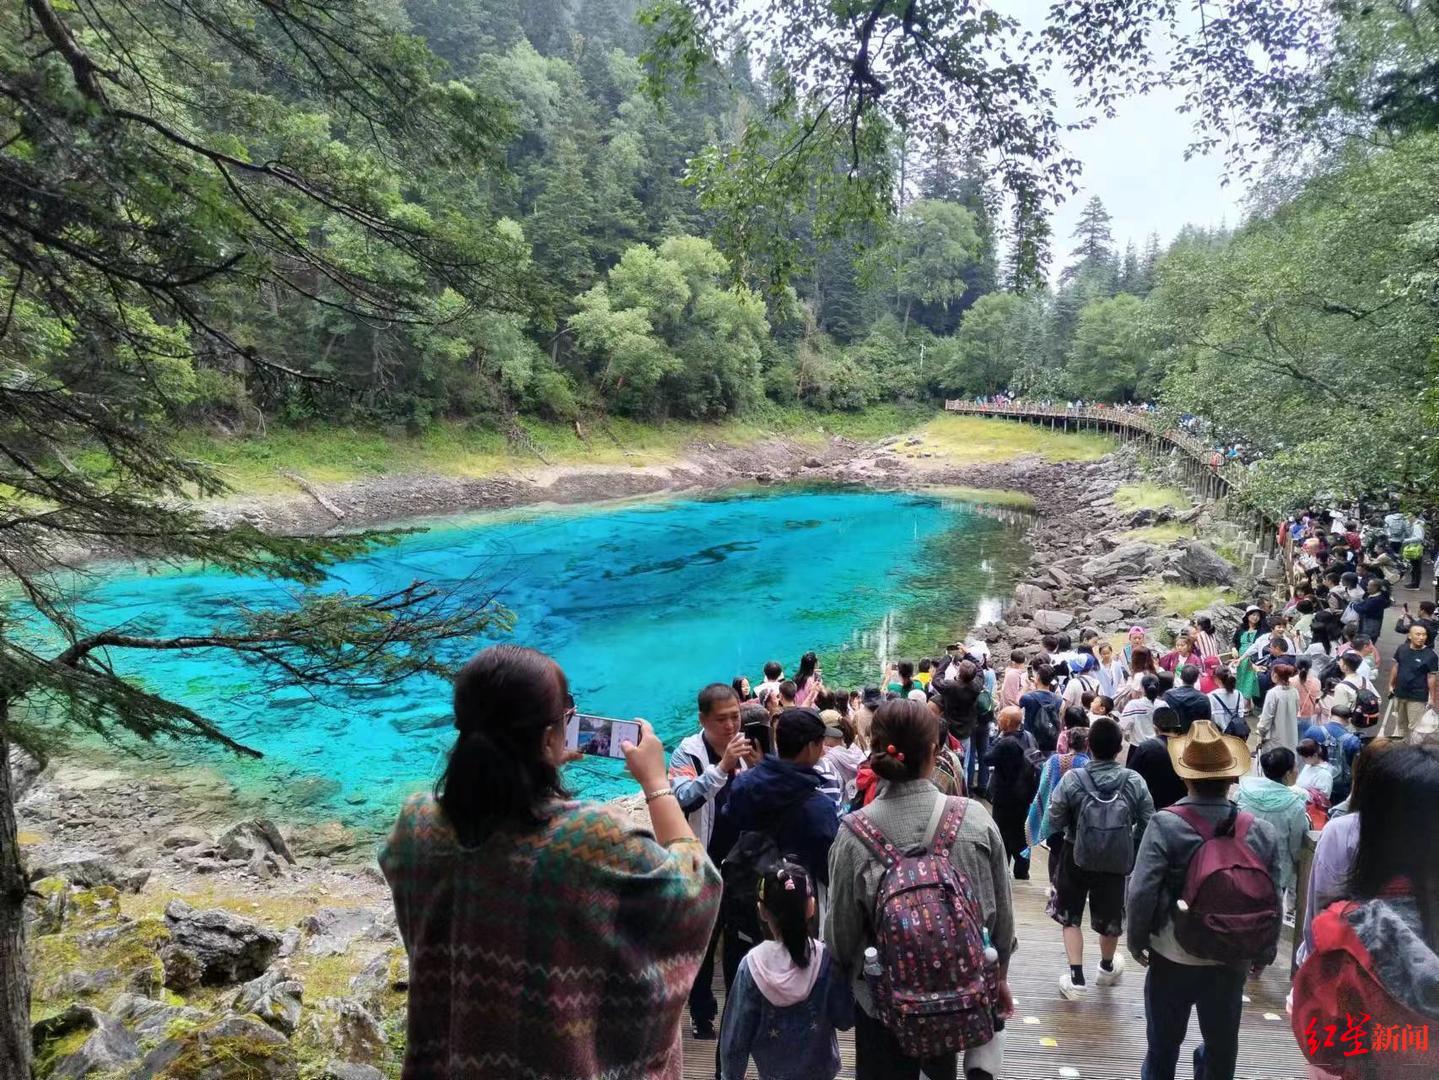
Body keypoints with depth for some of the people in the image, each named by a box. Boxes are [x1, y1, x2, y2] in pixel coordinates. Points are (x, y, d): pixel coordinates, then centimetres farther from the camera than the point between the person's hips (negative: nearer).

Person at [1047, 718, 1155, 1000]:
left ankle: (1076, 978, 10)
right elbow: (1147, 823, -6)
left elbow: (1054, 821, -12)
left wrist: (1056, 849, 7)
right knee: (1110, 916, 21)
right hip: (1117, 860, 2)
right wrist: (1131, 842, 10)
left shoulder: (1071, 779, -17)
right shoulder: (1134, 781, -12)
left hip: (1076, 857, -2)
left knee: (1070, 916, 16)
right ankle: (1107, 968, 44)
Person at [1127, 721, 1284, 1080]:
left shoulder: (1165, 825, -19)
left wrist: (1136, 940, -3)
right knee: (1221, 1047, 20)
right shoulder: (1260, 832, -9)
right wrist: (1263, 952, 13)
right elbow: (1271, 901, -3)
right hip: (1232, 960, 3)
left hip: (1173, 957, -2)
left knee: (1163, 1045, 15)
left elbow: (1141, 893, -20)